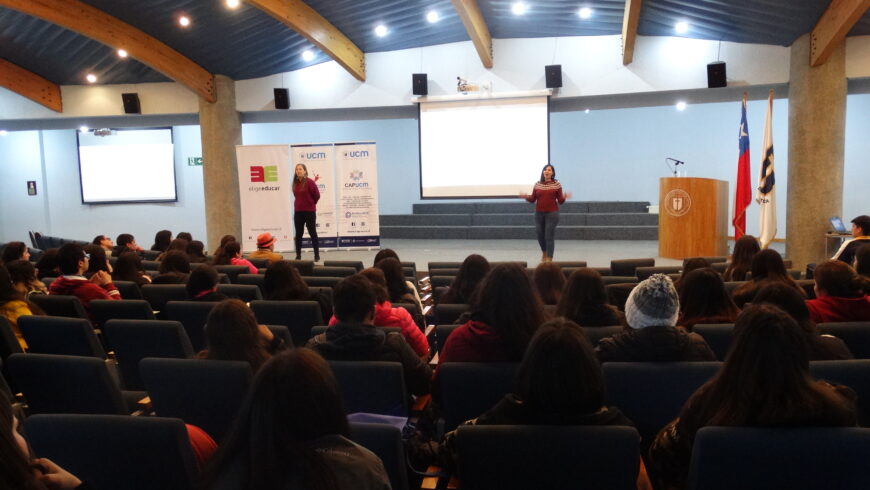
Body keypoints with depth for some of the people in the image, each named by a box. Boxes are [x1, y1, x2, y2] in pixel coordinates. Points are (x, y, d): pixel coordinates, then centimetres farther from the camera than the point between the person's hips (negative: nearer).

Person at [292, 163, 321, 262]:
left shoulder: (309, 182, -11)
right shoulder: (295, 183, 6)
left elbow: (317, 195, -8)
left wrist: (311, 204, 4)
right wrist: (300, 204, 10)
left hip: (310, 211, -5)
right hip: (298, 212, 6)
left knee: (313, 233, 1)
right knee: (298, 234, 8)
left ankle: (317, 255, 8)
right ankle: (298, 255, 16)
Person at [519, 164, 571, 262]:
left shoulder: (557, 184, -1)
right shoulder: (537, 184, 6)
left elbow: (560, 201, -2)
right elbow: (533, 199, 6)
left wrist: (564, 197, -23)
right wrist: (526, 196, -14)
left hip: (552, 213, -3)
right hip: (539, 213, 3)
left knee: (549, 236, -6)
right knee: (540, 235, 10)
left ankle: (549, 259, 0)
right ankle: (544, 252, 37)